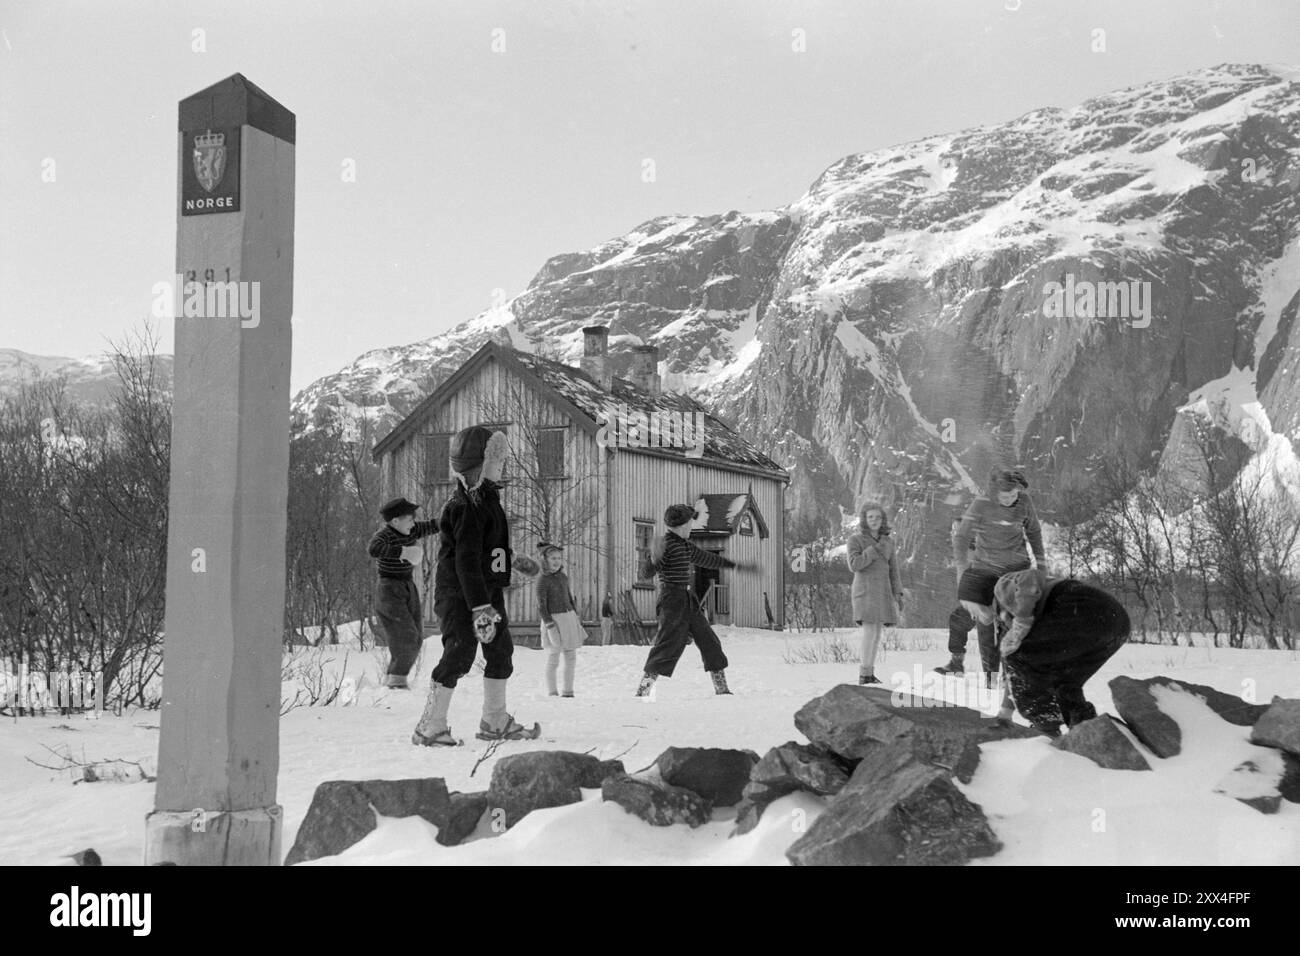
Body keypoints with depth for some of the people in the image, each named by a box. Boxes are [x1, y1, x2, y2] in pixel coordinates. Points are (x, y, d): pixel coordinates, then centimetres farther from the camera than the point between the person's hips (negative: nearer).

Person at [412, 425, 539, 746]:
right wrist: (480, 608, -28)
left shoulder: (486, 497, 12)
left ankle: (495, 722, 23)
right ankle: (430, 728, -5)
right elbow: (466, 562, -25)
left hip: (487, 590, 10)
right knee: (460, 653, -12)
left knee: (500, 649, 12)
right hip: (461, 595, -10)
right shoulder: (468, 506, -20)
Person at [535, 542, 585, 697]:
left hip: (569, 618, 7)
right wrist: (550, 625, -19)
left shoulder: (563, 577, 11)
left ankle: (568, 692, 17)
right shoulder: (542, 579, -9)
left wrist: (577, 620, 18)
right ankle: (552, 693, 7)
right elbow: (541, 606, -12)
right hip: (553, 620, -7)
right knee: (553, 659, -2)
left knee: (571, 658, 8)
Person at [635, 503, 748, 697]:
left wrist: (732, 564, 39)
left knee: (710, 643, 10)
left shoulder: (683, 545, 16)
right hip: (672, 600, -9)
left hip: (688, 601, 9)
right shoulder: (665, 543, -11)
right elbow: (646, 572, -18)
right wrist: (655, 558, -39)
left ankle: (722, 689, 17)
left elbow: (705, 558, 31)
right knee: (667, 647, -15)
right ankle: (642, 691, -10)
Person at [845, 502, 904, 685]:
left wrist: (898, 594, 7)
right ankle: (864, 673, -14)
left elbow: (893, 569, 13)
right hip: (864, 589, -5)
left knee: (877, 632, 4)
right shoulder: (855, 539, -2)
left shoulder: (888, 542, 12)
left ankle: (870, 672, 9)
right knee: (869, 629, -16)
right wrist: (875, 550, -15)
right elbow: (854, 565, -13)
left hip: (883, 591, 5)